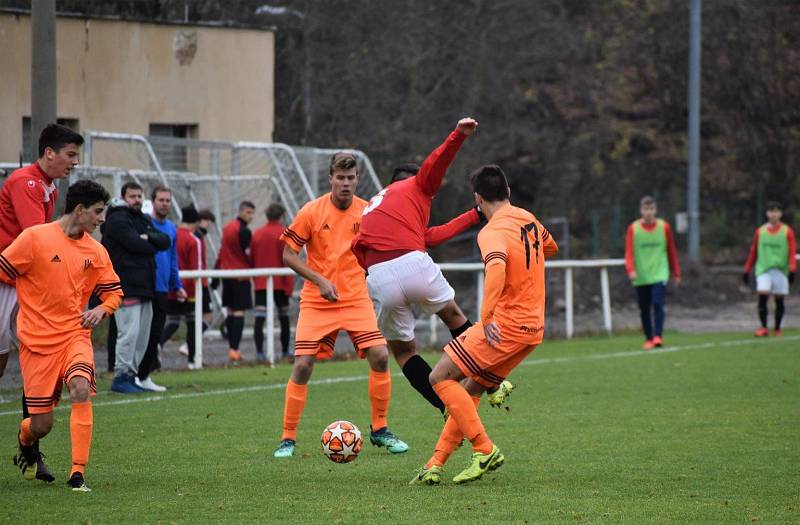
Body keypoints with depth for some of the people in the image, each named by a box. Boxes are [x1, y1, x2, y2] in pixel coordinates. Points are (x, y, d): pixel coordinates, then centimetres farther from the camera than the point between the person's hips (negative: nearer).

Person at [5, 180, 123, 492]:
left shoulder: (96, 252, 6)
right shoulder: (35, 238, -8)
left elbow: (114, 291, 15)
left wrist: (101, 309, -5)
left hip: (75, 335, 3)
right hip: (37, 340, -3)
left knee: (81, 389, -27)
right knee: (41, 425, -2)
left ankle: (78, 474, -20)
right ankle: (25, 441, 38)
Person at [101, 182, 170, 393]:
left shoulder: (144, 220, 21)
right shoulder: (118, 219, -6)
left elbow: (165, 241, 9)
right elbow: (136, 244, -17)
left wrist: (149, 238, -10)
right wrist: (153, 245, 2)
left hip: (145, 286, 9)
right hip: (126, 286, -9)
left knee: (143, 335, 10)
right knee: (129, 332, -12)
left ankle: (132, 375, 16)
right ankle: (121, 377, -9)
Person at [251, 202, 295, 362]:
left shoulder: (257, 234, 7)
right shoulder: (283, 233, -5)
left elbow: (252, 259, 9)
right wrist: (289, 284, -9)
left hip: (260, 283, 3)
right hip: (279, 282, -3)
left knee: (259, 318, -4)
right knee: (284, 318, 10)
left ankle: (259, 352, -14)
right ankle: (285, 351, 14)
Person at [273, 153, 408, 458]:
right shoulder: (312, 212, -7)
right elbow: (288, 254, -4)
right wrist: (320, 281, -14)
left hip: (357, 299, 2)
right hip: (317, 303, -2)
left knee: (379, 356, -12)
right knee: (302, 366, -10)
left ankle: (380, 429, 6)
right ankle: (288, 438, 3)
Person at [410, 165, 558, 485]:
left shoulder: (492, 232, -14)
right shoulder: (528, 219, 12)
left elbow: (497, 267, -35)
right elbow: (550, 248, 34)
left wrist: (486, 318, -39)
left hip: (503, 327, -9)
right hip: (532, 328, 9)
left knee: (440, 378, -3)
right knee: (471, 389, 15)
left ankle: (485, 450, -7)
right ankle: (436, 465, 12)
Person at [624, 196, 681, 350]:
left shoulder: (664, 227, 3)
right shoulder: (633, 229, 0)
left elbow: (672, 251, 10)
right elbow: (629, 252, -4)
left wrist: (676, 273, 10)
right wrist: (631, 270, -21)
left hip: (659, 274, -1)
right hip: (641, 277, 1)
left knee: (658, 304, -18)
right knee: (644, 309, 6)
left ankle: (658, 336, -20)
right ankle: (648, 338, 17)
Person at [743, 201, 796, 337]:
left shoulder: (787, 232, 3)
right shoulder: (760, 231, 9)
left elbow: (792, 253, -2)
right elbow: (753, 252, 14)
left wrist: (792, 270, -15)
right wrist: (747, 270, 12)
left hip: (780, 270, -1)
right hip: (763, 269, 1)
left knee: (779, 300, 3)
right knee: (762, 296, -15)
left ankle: (777, 329, 15)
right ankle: (763, 328, -11)